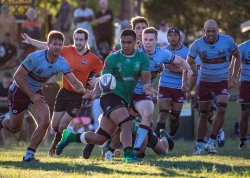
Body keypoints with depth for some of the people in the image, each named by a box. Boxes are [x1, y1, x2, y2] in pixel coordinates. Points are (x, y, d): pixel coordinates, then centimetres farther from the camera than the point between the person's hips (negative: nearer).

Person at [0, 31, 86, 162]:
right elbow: (17, 76, -25)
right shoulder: (35, 57, -29)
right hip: (19, 91, -5)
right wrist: (31, 95, -24)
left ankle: (29, 154, -3)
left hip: (36, 92, 5)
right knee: (15, 128, 6)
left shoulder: (62, 63, -13)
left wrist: (82, 89, -39)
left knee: (44, 122, -16)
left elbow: (74, 82, -16)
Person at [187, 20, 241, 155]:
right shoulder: (197, 45, -10)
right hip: (205, 82, 1)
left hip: (222, 82, -1)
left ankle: (212, 141, -10)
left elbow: (237, 57, 5)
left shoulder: (227, 41, -11)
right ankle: (200, 145, 15)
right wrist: (189, 85, -4)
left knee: (221, 109, -20)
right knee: (203, 114, 5)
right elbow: (189, 63, 1)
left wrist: (233, 77, -1)